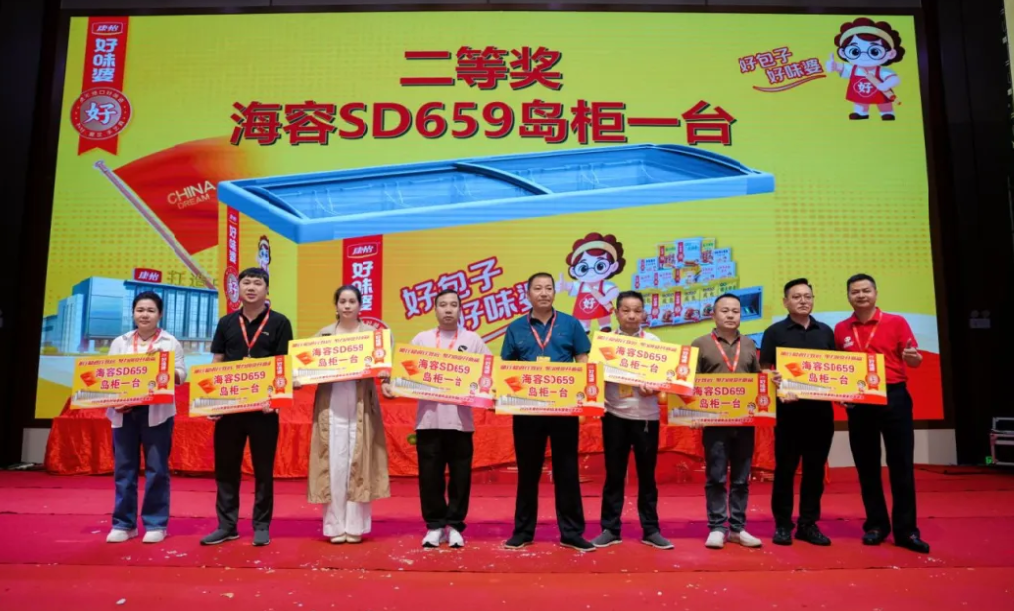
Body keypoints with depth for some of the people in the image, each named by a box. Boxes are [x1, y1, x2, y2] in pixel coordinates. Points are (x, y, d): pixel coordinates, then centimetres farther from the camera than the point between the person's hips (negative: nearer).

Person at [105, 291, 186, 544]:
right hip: (123, 412, 3)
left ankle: (156, 524, 9)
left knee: (157, 468, 0)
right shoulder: (120, 343, 13)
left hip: (156, 412, -3)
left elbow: (181, 376, -2)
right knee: (123, 468, 6)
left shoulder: (170, 343, 4)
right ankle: (123, 524, 16)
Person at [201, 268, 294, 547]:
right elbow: (216, 364, 10)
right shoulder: (226, 323, 10)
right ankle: (226, 525, 20)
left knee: (263, 469, 5)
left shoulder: (279, 322, 0)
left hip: (264, 406, -3)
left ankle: (261, 526, 16)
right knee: (226, 467, 8)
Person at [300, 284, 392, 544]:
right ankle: (335, 525, 11)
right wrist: (299, 380, -14)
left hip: (361, 405, -1)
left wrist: (385, 383, -20)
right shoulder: (323, 334, 9)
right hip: (331, 404, 1)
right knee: (334, 463, 2)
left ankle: (355, 525, 10)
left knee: (358, 463, 2)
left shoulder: (372, 333, 6)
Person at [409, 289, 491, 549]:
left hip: (460, 418, 0)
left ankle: (455, 526, 17)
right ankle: (434, 525, 17)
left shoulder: (472, 340, 7)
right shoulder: (421, 339, 10)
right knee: (430, 474, 4)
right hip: (428, 418, 1)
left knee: (460, 475, 4)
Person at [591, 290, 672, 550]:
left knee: (646, 473, 8)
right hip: (615, 415, 0)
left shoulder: (653, 341, 3)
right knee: (614, 473, 7)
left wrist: (653, 388, -20)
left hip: (646, 415, 0)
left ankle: (650, 529, 19)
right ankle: (610, 529, 17)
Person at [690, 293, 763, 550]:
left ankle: (737, 528, 18)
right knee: (716, 477, 1)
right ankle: (716, 528, 10)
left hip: (745, 421, 4)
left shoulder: (749, 345, 14)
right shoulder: (701, 344, 2)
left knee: (741, 478, 9)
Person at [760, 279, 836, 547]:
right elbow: (764, 370, -3)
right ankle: (783, 524, 12)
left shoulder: (826, 331, 12)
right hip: (788, 408, -4)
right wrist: (776, 384, -23)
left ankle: (808, 524, 19)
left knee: (815, 468, 8)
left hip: (821, 408, 4)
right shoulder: (775, 332, 0)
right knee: (785, 468, 2)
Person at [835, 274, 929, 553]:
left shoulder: (897, 322, 1)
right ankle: (876, 525, 20)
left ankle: (906, 530, 10)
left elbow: (914, 359, 0)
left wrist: (913, 357, -23)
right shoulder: (841, 329, 6)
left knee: (901, 465, 1)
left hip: (894, 397, -2)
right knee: (866, 466, 8)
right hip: (858, 401, 2)